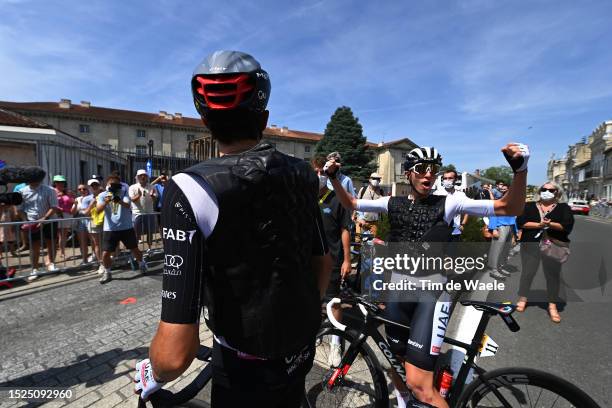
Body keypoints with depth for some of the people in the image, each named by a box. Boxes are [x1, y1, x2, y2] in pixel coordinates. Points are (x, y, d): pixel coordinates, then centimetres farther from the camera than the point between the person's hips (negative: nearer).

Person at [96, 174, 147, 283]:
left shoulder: (123, 193, -2)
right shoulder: (102, 195, -2)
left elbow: (127, 205, -21)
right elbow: (98, 209, -18)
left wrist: (120, 201, -44)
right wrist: (106, 202, -39)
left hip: (126, 227, 0)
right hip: (110, 229, 0)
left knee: (134, 249, 11)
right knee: (105, 253, -1)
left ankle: (142, 264, 36)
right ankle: (107, 273, 22)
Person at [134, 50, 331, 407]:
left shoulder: (192, 190, -26)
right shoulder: (303, 174, -9)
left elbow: (177, 351, -26)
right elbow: (323, 263, 2)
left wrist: (153, 375, -2)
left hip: (248, 371, -4)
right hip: (302, 349, 5)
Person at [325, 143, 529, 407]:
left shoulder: (448, 203, -4)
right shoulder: (393, 203, 4)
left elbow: (510, 208, -8)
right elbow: (351, 204, 9)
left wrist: (520, 167, -24)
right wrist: (333, 178, -3)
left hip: (432, 291, -3)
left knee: (418, 383, -13)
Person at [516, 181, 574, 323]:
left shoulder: (563, 207, 8)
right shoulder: (529, 206, 7)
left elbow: (568, 225, -6)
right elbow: (520, 222, -6)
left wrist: (550, 224, -21)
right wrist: (539, 224, -16)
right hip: (530, 245, 0)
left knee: (553, 275, 5)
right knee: (527, 272, 5)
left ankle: (552, 305, 17)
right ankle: (523, 299, 19)